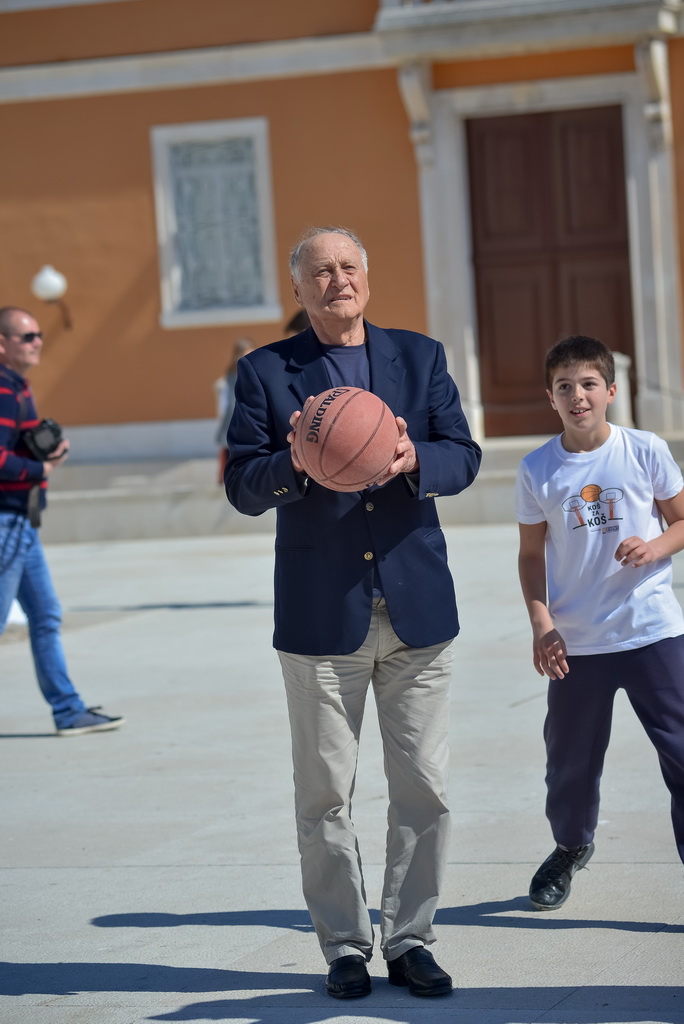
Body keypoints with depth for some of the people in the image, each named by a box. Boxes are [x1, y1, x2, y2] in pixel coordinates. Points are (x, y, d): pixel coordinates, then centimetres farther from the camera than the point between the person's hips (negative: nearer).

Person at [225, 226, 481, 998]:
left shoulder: (420, 357, 9)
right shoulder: (265, 372, 4)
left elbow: (463, 457, 2)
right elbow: (241, 486, -2)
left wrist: (414, 460, -20)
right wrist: (292, 463, -23)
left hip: (417, 606, 2)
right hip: (322, 612, -2)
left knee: (425, 789, 4)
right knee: (324, 796, 3)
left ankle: (409, 939, 16)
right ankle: (345, 947, 15)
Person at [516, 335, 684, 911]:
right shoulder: (538, 470, 0)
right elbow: (532, 554, 8)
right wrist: (541, 623, -4)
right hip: (576, 644, 2)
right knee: (571, 761, 14)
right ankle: (570, 848, 41)